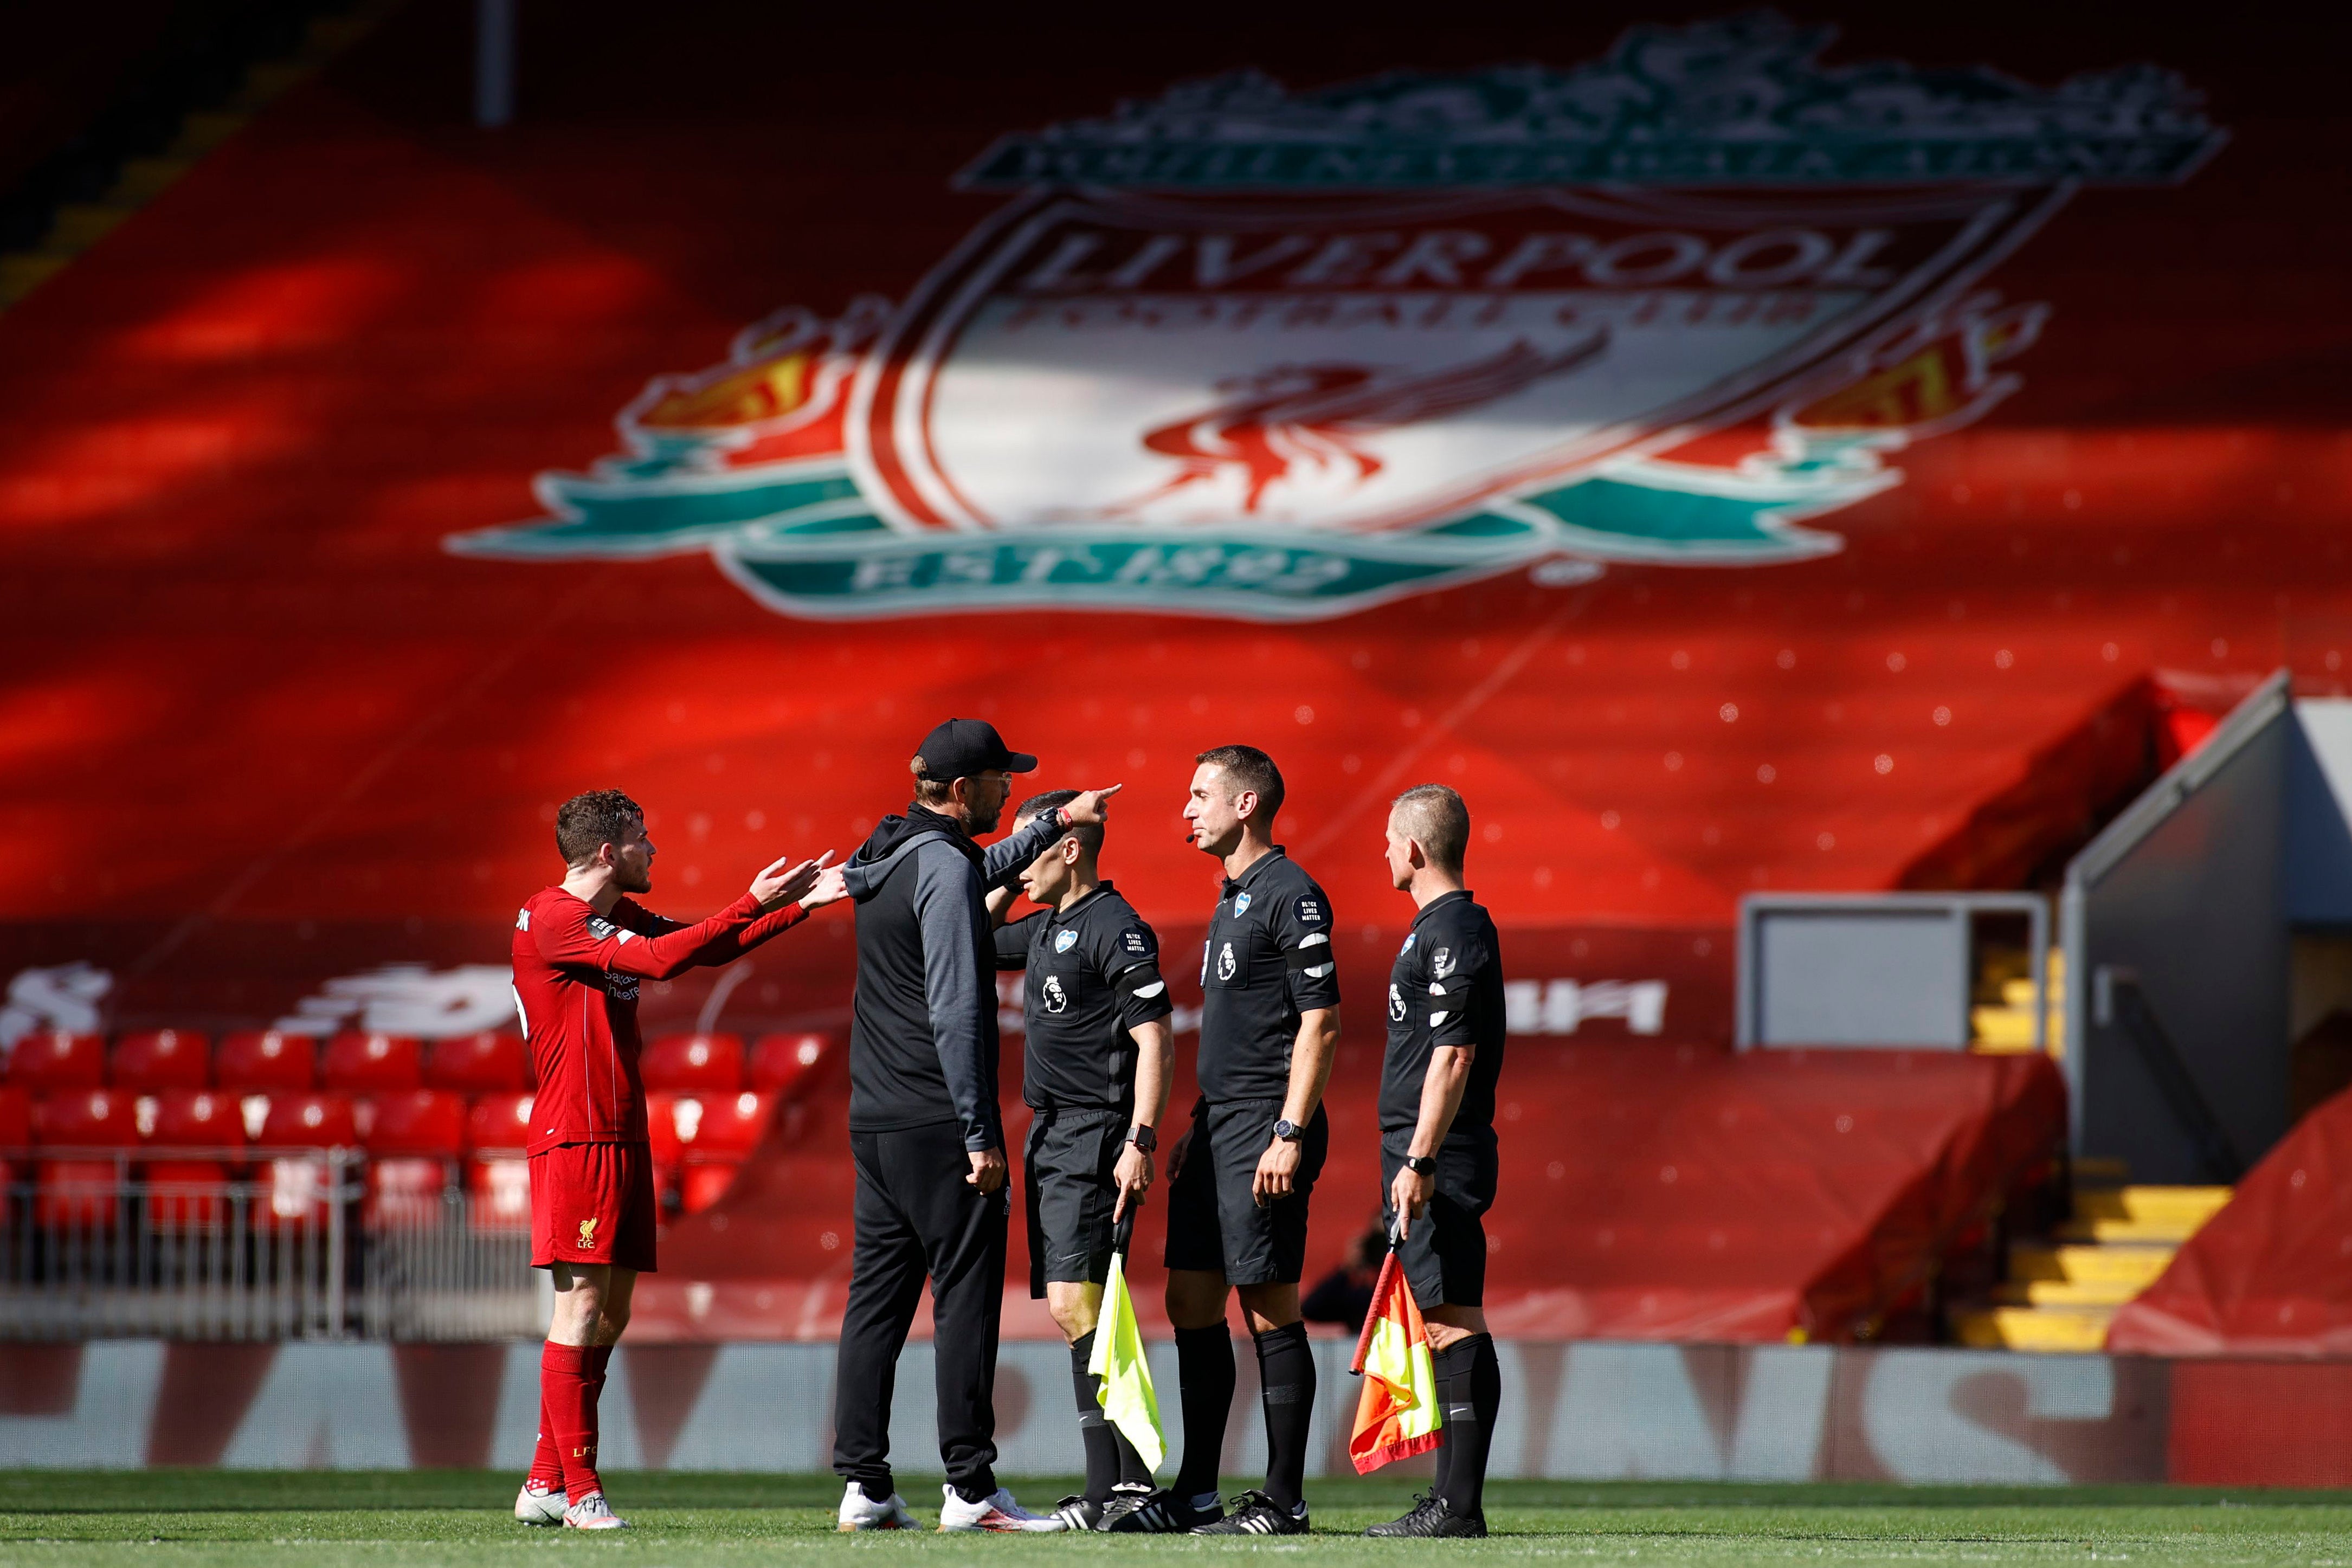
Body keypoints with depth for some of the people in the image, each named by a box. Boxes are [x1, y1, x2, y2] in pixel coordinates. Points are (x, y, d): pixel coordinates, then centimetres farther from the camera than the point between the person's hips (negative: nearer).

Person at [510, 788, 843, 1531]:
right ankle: (578, 1492, -11)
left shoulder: (620, 917, 16)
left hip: (623, 1136, 9)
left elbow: (709, 946, 22)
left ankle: (544, 1485, 13)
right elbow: (661, 960, -21)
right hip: (575, 1137, -9)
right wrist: (754, 904, -18)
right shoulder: (548, 919, -12)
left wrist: (800, 903, 14)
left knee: (610, 1313, 8)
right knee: (582, 1303, -11)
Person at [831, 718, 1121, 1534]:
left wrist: (1053, 824, 44)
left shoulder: (887, 861, 15)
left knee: (877, 1299, 8)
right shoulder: (944, 868, -13)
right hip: (937, 1122, -9)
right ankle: (970, 1489, -7)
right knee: (966, 1296, -6)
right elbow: (954, 1013, -19)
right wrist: (979, 1133, -19)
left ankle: (863, 1484, 8)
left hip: (874, 1122, 9)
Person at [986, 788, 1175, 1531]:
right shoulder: (1044, 930, 16)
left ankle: (1118, 1484, -19)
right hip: (1051, 1137, 10)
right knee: (1075, 1311, 7)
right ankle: (1118, 1487, 8)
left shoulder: (1116, 929, -11)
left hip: (1095, 1138, -10)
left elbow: (1155, 1042, -15)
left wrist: (1140, 1143, -23)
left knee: (1076, 1303, -17)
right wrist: (1008, 883, 19)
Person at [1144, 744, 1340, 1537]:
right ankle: (1195, 1494, 14)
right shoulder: (1232, 899, 18)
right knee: (1192, 1304, 9)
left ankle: (1284, 1499, -4)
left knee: (1270, 1308, -7)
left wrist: (1289, 1135, -21)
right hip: (1218, 1123, 10)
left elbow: (1320, 1022, -16)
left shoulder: (1291, 897, -11)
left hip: (1265, 1128, -10)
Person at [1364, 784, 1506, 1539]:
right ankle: (1451, 1497, 15)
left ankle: (1461, 1505, -13)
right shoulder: (1440, 925, 18)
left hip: (1440, 1162, -10)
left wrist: (1420, 1163, -22)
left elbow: (1454, 1056, -20)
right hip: (1430, 1158, 10)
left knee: (1455, 1319, -10)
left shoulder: (1454, 932, -13)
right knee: (1444, 1321, 11)